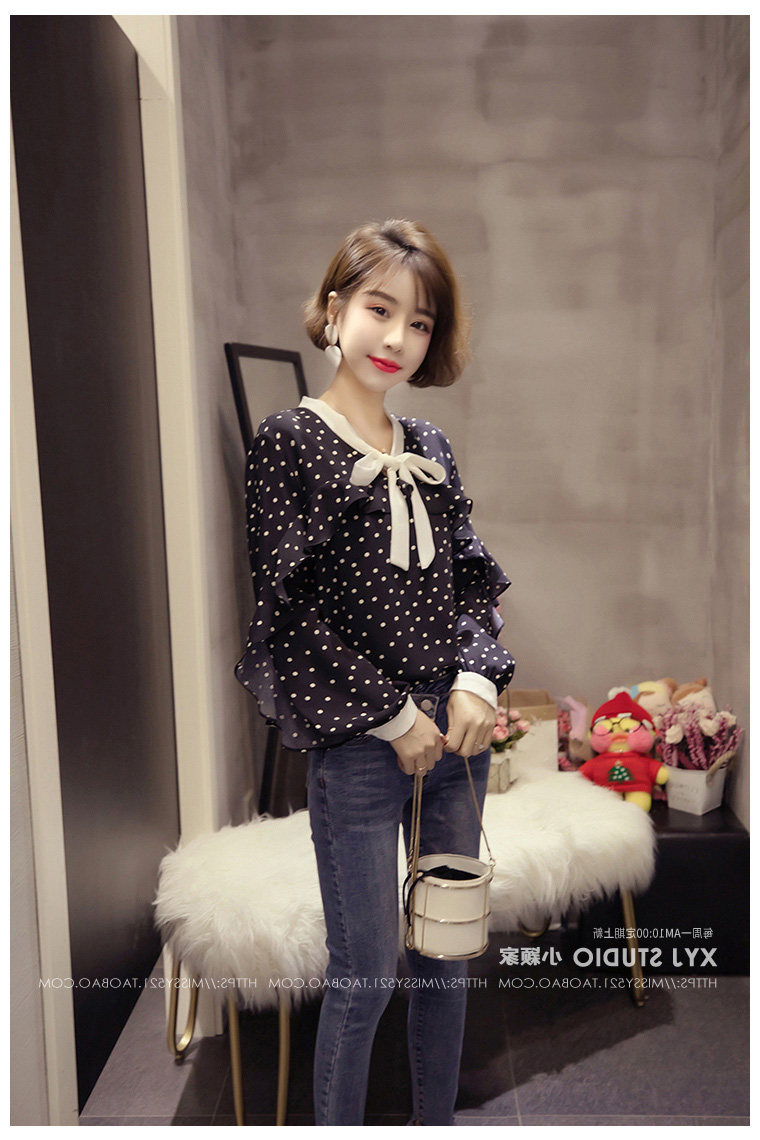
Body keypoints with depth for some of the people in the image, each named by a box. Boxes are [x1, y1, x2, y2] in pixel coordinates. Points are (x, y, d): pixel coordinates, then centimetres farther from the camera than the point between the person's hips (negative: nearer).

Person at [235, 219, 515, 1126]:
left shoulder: (428, 447, 10)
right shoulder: (289, 440, -7)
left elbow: (472, 581, 11)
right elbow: (289, 607, -11)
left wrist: (477, 680, -6)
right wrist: (393, 716, -10)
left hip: (455, 734, 6)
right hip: (355, 746, -6)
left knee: (447, 954, 18)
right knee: (365, 973, 6)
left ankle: (437, 1125, 40)